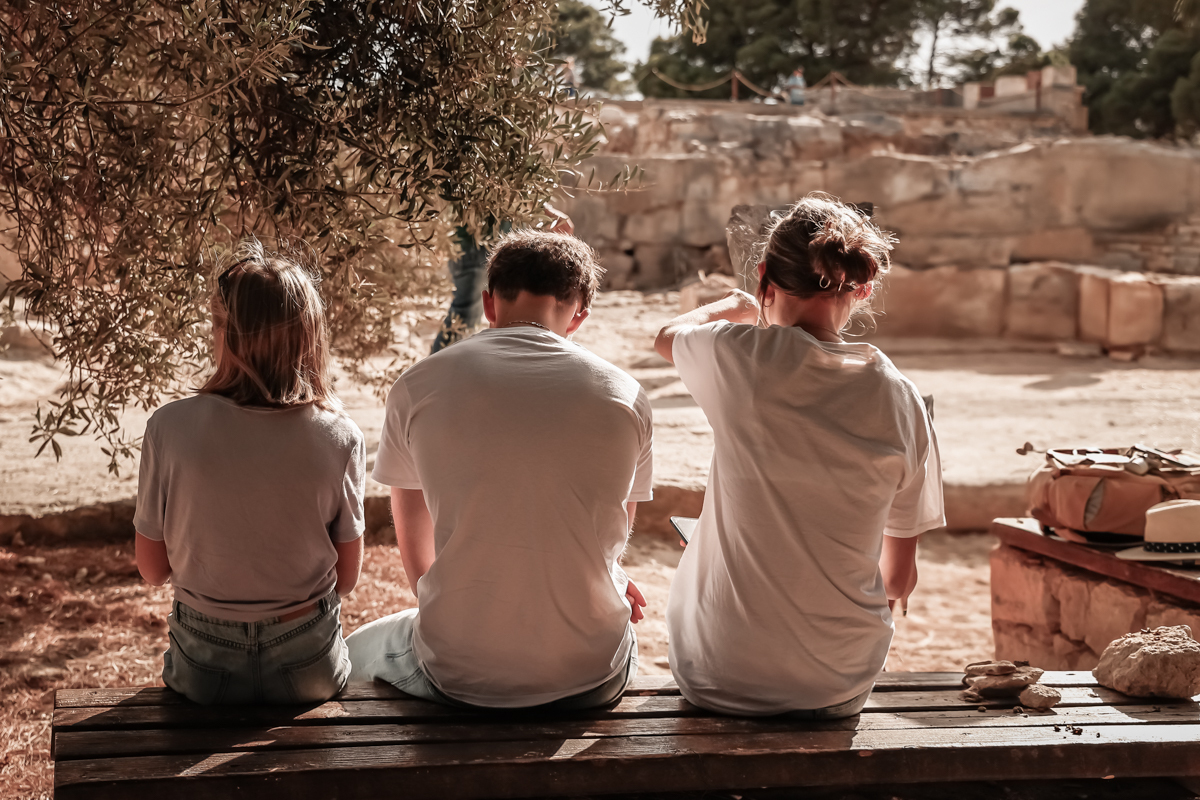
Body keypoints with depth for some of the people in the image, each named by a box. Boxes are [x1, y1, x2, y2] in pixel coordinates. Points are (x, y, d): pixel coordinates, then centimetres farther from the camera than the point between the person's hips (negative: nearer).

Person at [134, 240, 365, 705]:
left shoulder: (169, 428, -17)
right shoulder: (340, 438, -16)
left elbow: (152, 569, -6)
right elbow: (347, 577, -5)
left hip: (205, 670, 0)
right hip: (309, 668, 0)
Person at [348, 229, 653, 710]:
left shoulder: (417, 387, -4)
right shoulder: (627, 398, -3)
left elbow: (415, 550, 10)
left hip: (459, 675, -1)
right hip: (589, 679, 2)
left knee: (358, 649, 32)